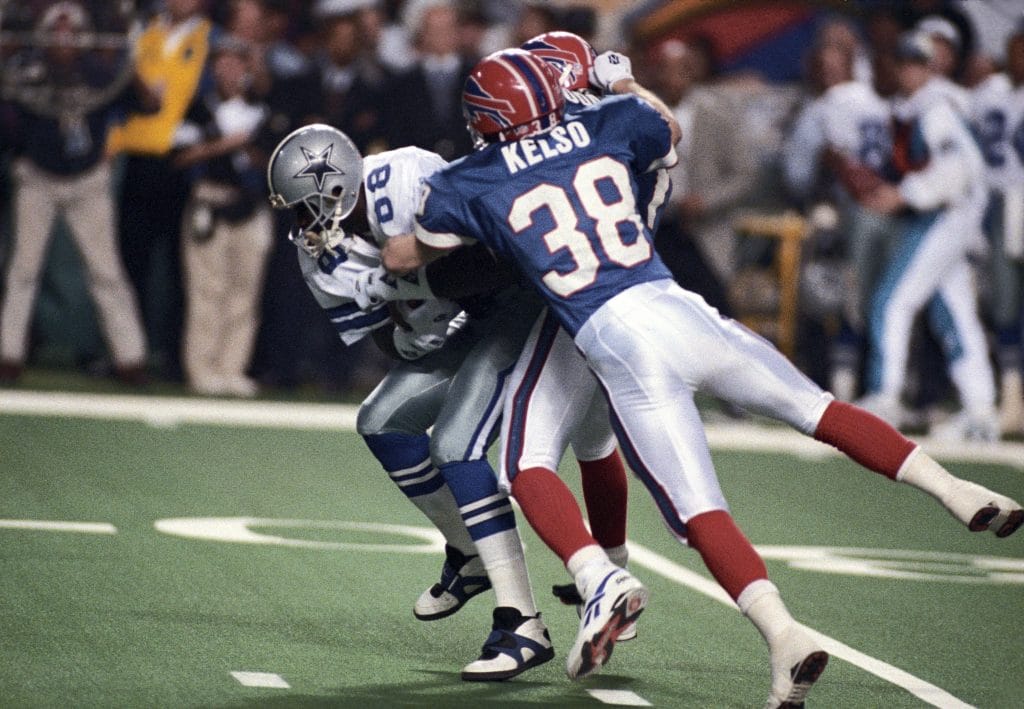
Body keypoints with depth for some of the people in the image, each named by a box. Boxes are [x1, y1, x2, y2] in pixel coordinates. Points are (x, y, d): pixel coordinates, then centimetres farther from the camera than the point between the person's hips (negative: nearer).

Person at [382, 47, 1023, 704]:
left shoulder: (471, 186, 8)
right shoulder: (610, 127, 15)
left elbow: (401, 257, 23)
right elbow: (671, 129, 39)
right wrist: (620, 83, 55)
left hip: (615, 347, -3)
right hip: (675, 309, 3)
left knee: (698, 512, -6)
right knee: (815, 406, 16)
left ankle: (783, 633, -23)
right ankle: (953, 489, 8)